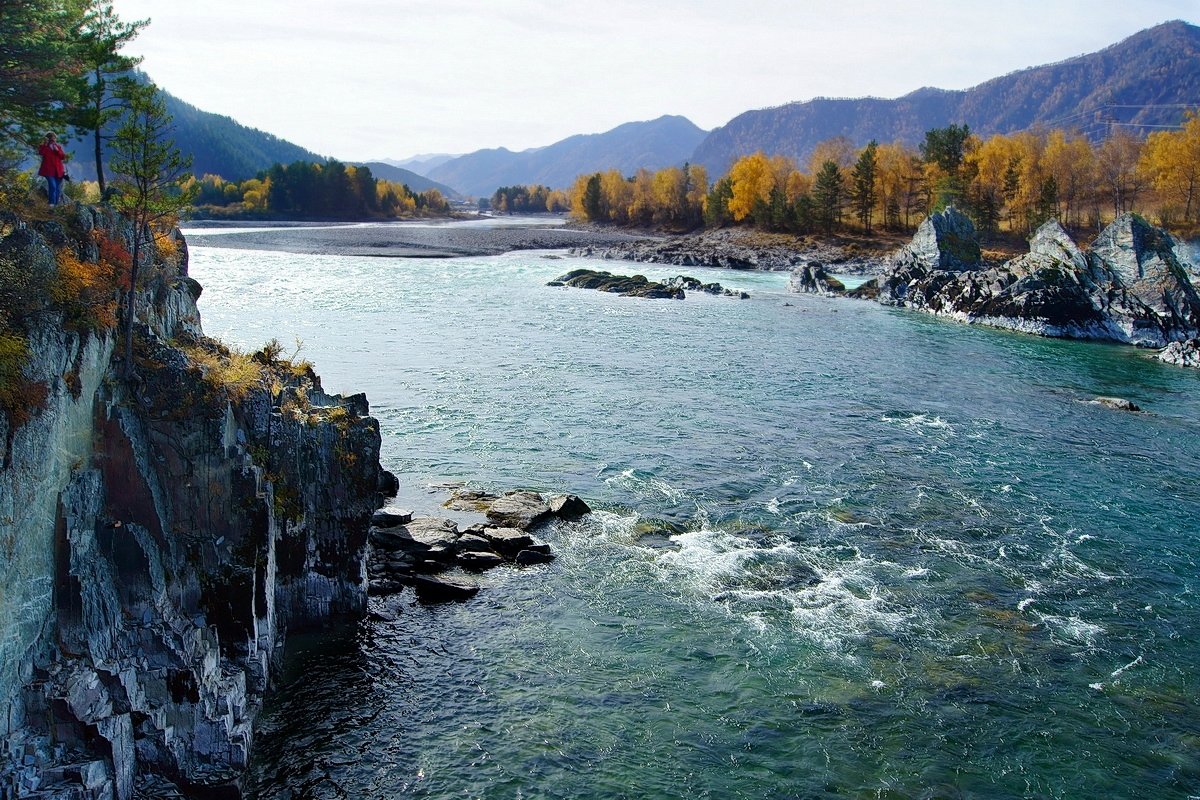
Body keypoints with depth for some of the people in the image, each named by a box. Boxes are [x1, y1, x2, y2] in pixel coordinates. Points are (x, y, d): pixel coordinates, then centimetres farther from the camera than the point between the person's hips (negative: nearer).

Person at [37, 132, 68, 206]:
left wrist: (57, 150, -8)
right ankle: (52, 203, -18)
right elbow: (40, 153, -16)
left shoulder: (59, 146, 14)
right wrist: (45, 144, -20)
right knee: (53, 186, -19)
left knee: (58, 188, 7)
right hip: (49, 170, -4)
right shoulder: (44, 146, 4)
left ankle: (56, 204, 14)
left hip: (58, 170, 4)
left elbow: (63, 157, 6)